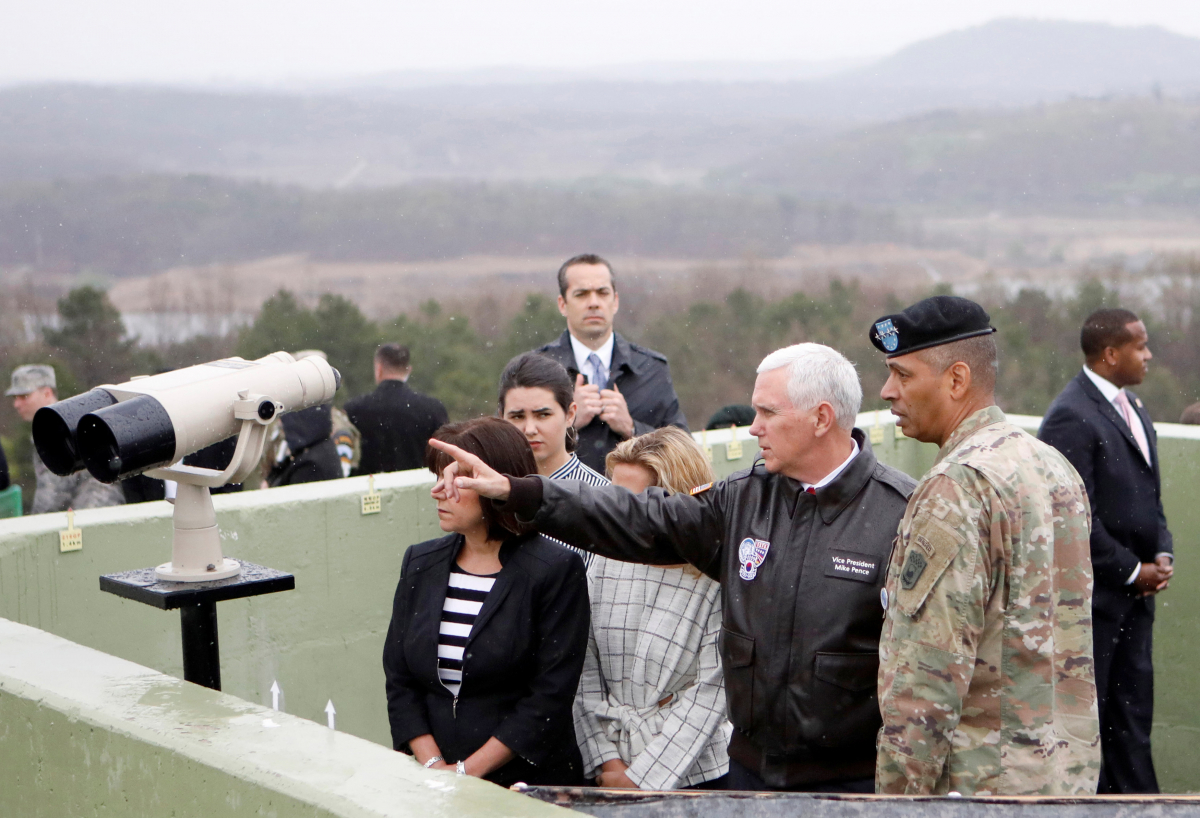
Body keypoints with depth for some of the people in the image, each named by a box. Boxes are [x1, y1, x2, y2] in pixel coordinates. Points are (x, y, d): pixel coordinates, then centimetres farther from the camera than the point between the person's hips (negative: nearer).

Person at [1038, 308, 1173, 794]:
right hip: (1094, 591, -9)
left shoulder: (1132, 408, 13)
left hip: (1135, 590, 9)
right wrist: (1133, 571, -13)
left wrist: (1162, 556, 4)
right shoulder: (1072, 417, -16)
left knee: (1132, 710, 12)